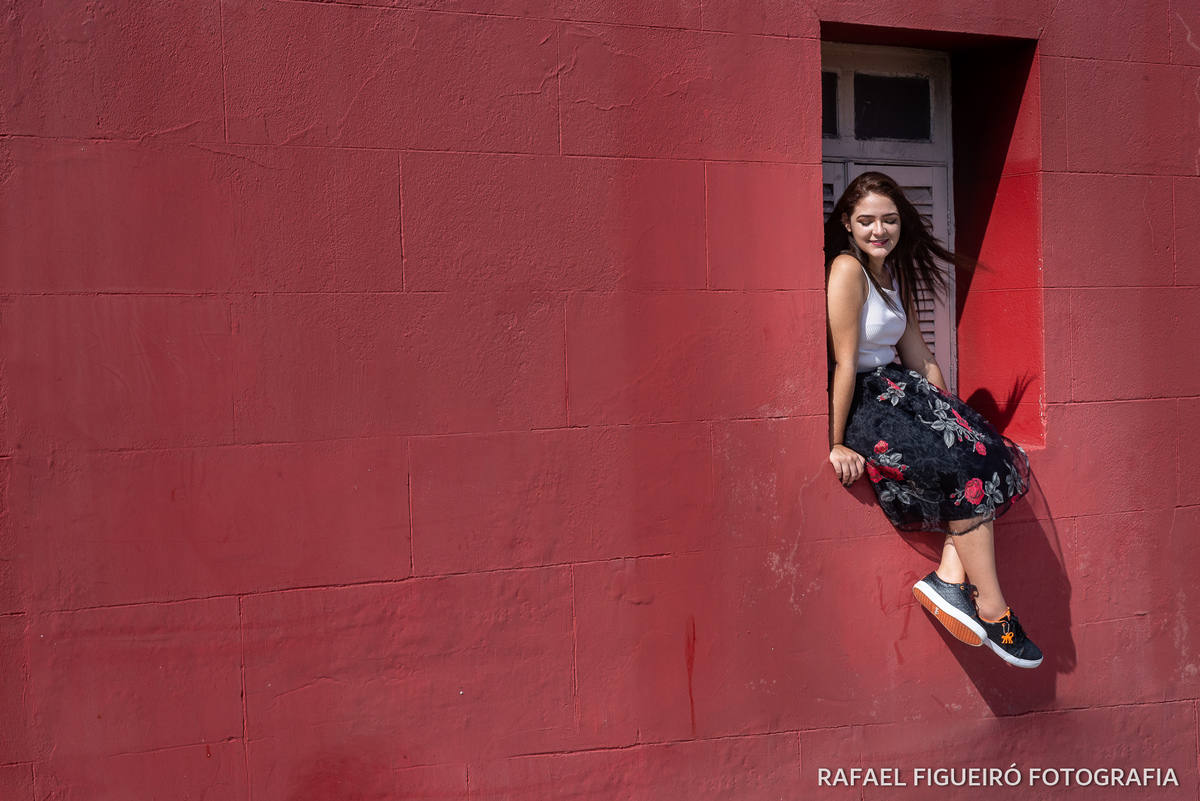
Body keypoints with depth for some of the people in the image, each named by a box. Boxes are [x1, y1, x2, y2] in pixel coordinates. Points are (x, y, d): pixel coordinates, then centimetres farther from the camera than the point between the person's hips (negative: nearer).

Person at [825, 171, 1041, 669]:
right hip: (860, 404, -9)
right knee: (971, 467, -19)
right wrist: (837, 444, -18)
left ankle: (950, 579, -12)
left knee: (1000, 458, -8)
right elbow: (844, 363, -17)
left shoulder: (896, 273, 14)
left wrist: (951, 412, 13)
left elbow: (919, 357, 18)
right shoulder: (846, 269, -13)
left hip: (898, 391, 9)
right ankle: (991, 609, -12)